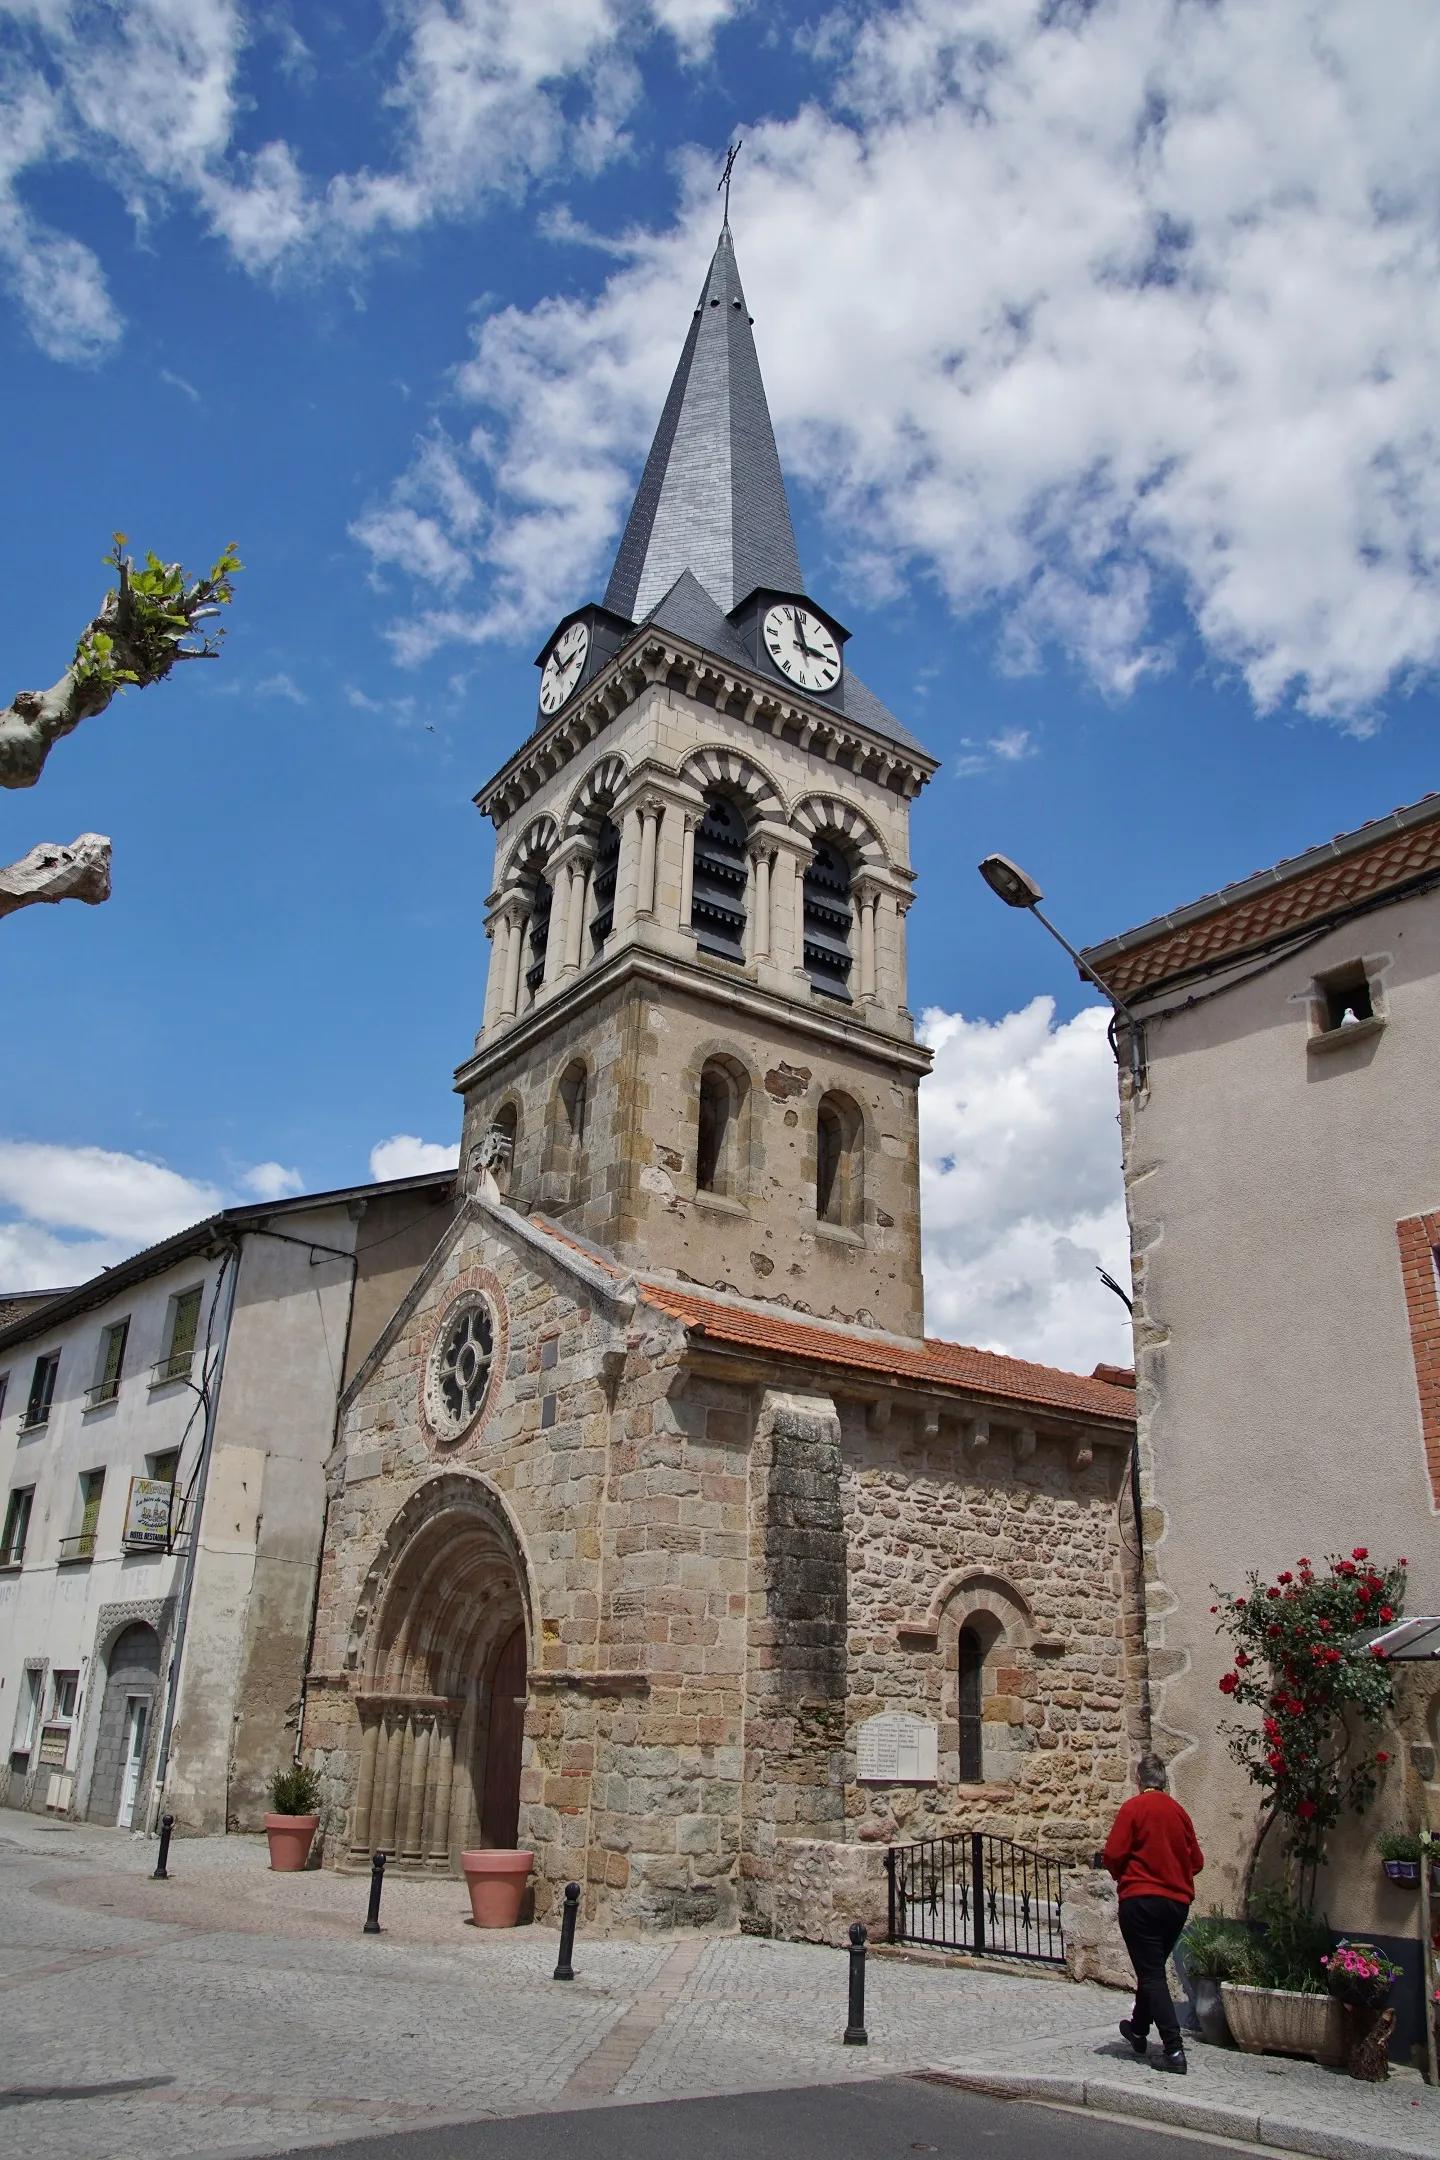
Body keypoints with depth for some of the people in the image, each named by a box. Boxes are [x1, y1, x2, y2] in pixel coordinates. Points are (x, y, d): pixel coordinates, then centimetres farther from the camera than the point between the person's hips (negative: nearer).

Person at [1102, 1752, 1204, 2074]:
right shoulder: (1179, 1811, 5)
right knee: (1154, 1967, 22)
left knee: (1151, 1973, -2)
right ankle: (1139, 2029, 37)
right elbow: (1196, 1860, 10)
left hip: (1140, 1900, -6)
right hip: (1178, 1901, 6)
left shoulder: (1134, 1807, -10)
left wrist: (1124, 1877, 8)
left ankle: (1174, 2048, -11)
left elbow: (1113, 1854, -12)